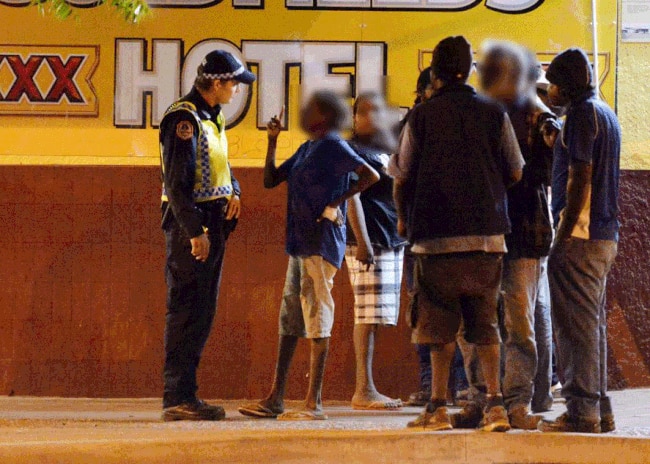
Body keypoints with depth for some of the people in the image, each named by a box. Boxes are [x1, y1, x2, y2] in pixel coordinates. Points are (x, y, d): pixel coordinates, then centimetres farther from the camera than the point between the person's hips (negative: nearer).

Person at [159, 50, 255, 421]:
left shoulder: (214, 117, 15)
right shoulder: (184, 119, -14)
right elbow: (177, 182, -19)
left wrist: (233, 192, 4)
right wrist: (195, 231, -23)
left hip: (213, 225, 10)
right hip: (190, 226, -10)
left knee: (203, 312, 11)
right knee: (186, 311, -8)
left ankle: (185, 393, 16)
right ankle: (177, 397, -7)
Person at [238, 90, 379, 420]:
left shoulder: (334, 147, -7)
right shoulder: (305, 151, 19)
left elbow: (370, 175, -17)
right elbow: (270, 180, 21)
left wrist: (335, 204, -17)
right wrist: (272, 141, 12)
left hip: (321, 242, -10)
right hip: (299, 243, 10)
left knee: (316, 318, -9)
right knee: (289, 319, 10)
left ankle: (314, 403, -9)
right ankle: (275, 399, 14)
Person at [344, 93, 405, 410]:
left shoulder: (387, 149, 18)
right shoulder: (353, 151, -5)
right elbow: (352, 197, -12)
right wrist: (361, 241, -19)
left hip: (393, 241, 8)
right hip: (369, 242, -8)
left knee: (376, 318, 8)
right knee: (369, 316, -10)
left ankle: (366, 390, 10)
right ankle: (364, 390, -9)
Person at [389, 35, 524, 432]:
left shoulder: (422, 116, -1)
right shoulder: (494, 113, 4)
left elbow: (402, 178, 1)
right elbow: (515, 172, 8)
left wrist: (403, 219, 19)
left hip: (436, 234, -2)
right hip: (488, 233, 2)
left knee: (440, 324, 5)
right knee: (485, 321, 8)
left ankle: (439, 407, 3)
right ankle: (495, 403, -2)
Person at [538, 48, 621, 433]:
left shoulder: (582, 113, -10)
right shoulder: (606, 113, 19)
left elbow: (580, 177, -18)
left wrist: (564, 234, -19)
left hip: (581, 234, -10)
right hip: (606, 235, 10)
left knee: (576, 324, -8)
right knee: (594, 322, 12)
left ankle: (582, 411, -10)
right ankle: (599, 409, 14)